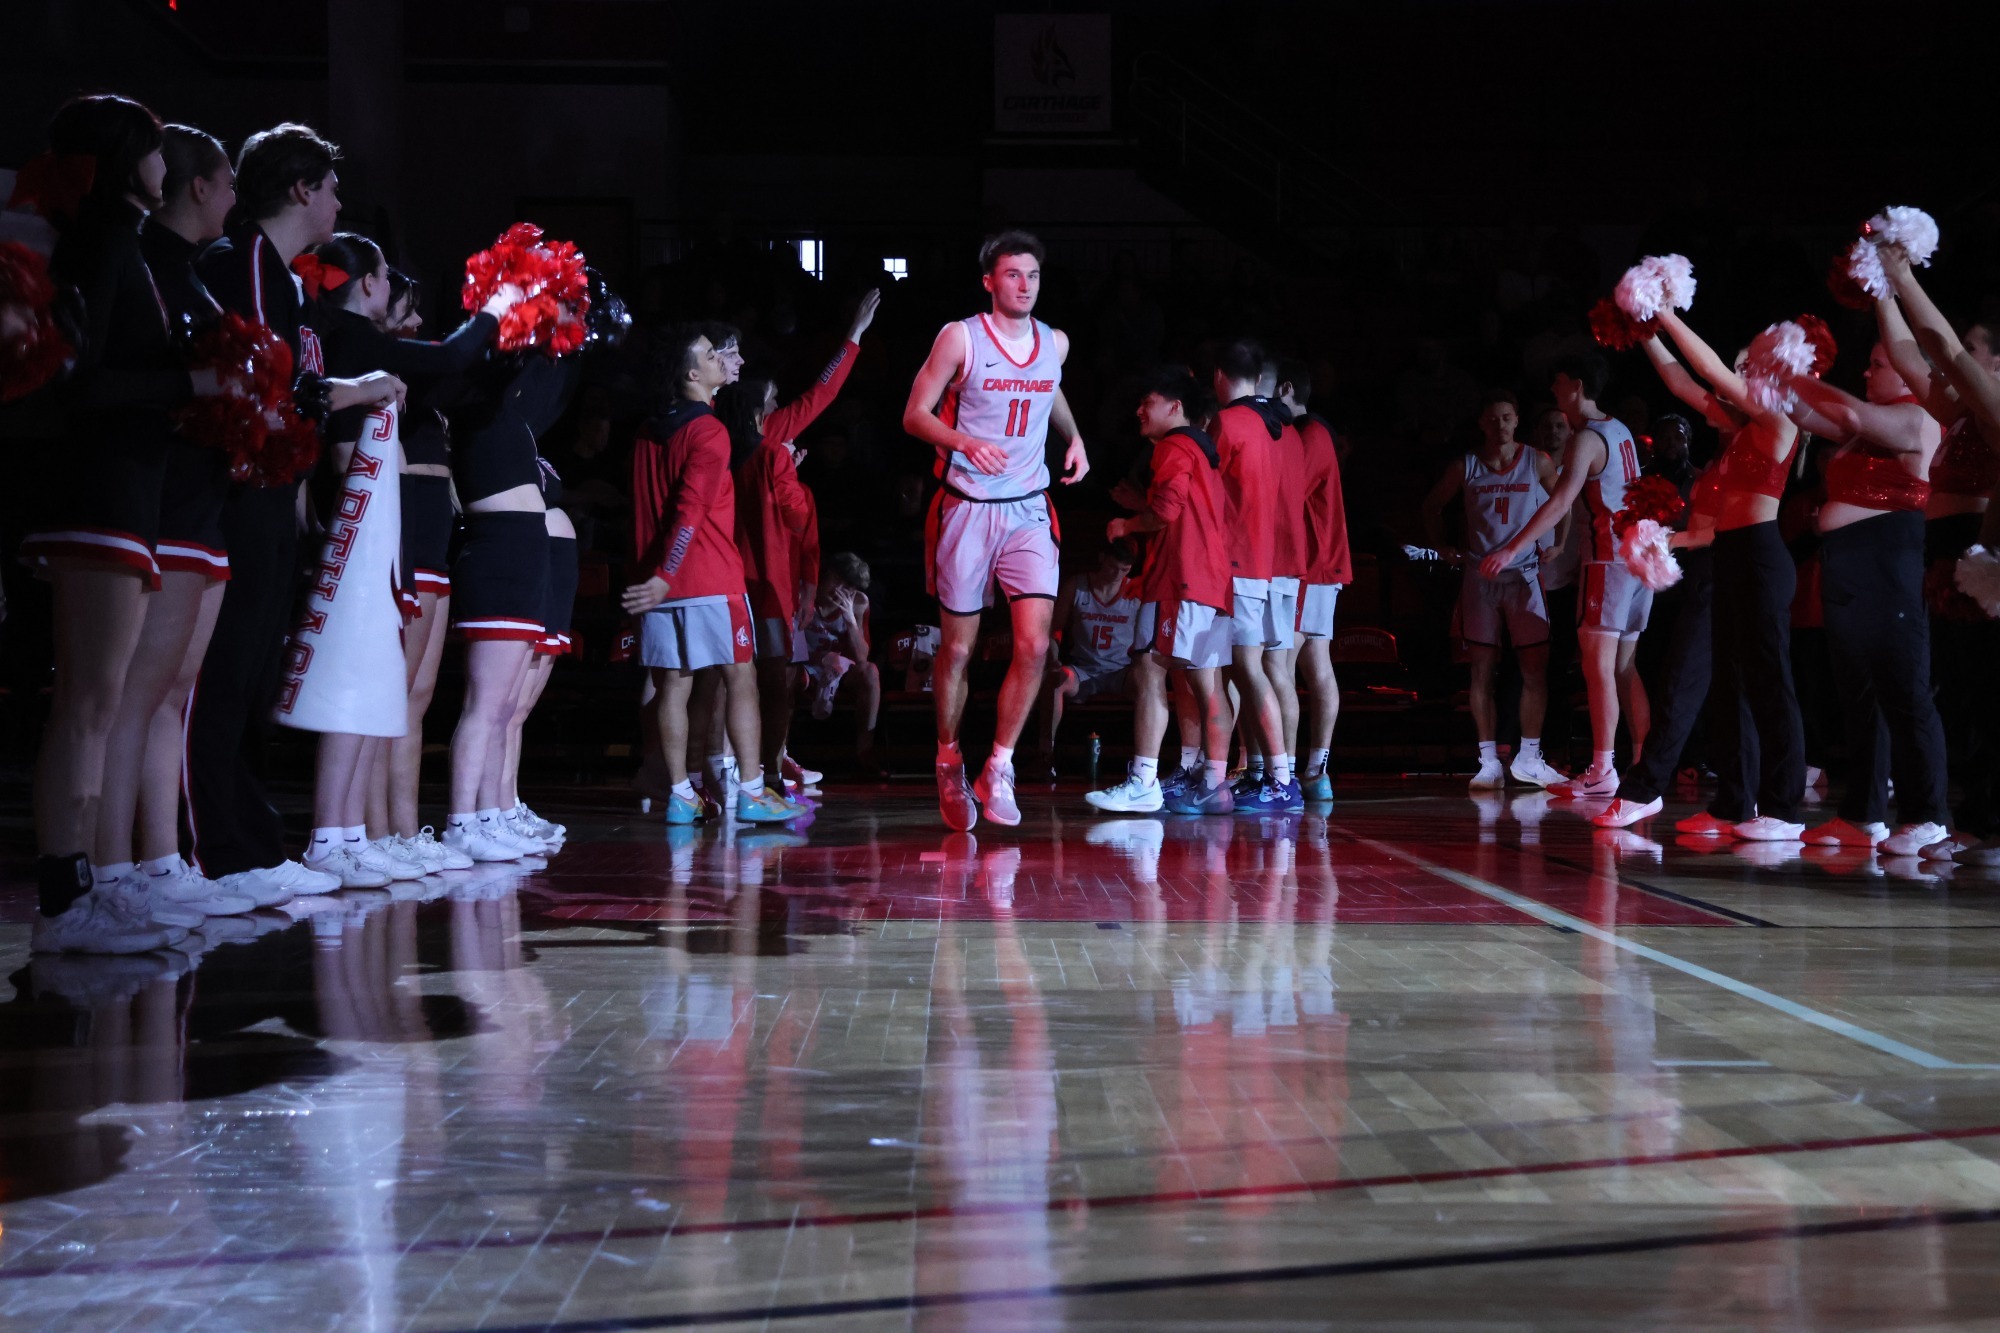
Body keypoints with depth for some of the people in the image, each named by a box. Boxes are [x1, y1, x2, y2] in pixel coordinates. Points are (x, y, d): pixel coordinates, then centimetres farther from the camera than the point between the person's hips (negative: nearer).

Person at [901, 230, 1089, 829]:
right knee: (956, 648, 5)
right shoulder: (960, 337, -6)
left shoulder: (1054, 342, 8)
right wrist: (966, 442, -23)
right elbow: (915, 414, -7)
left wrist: (1074, 438, 15)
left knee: (1034, 644, -11)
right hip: (968, 507, -3)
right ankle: (949, 766, 24)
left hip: (1028, 510, 3)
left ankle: (997, 771, 0)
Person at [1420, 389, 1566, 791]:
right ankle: (1489, 762, 4)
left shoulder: (1538, 463, 1)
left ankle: (1528, 758, 8)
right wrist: (1441, 547, 7)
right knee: (1482, 670, 1)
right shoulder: (1465, 467, 2)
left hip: (1524, 575, 0)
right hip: (1480, 576, 0)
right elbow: (1432, 505, 14)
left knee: (1535, 669, -2)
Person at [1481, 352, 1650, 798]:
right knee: (1623, 667, 13)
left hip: (1609, 558, -9)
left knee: (1598, 666, -8)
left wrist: (1511, 549, -28)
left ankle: (1602, 770, -10)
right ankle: (1643, 764, 13)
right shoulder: (1619, 431, 15)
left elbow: (1561, 502, -24)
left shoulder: (1586, 439, -12)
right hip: (1639, 557, 9)